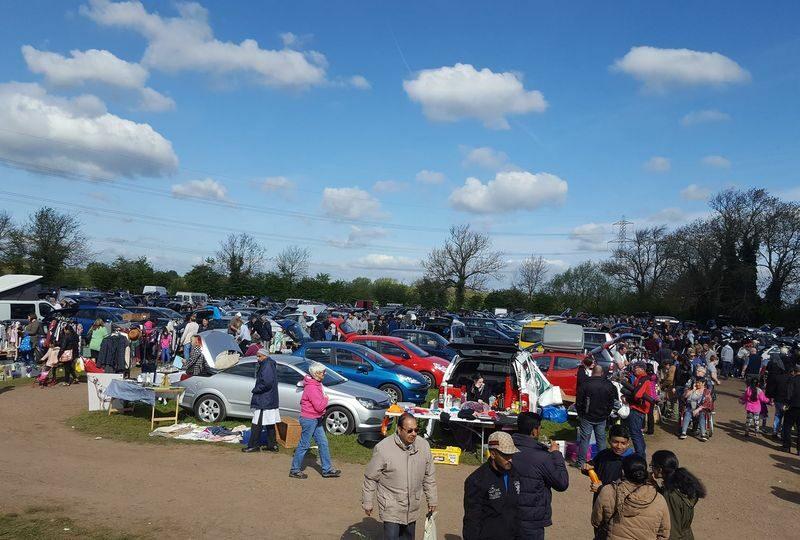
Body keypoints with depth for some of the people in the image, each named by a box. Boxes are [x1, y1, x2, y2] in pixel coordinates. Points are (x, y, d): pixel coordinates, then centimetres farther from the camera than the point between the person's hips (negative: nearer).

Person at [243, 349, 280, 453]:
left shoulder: (267, 366, -18)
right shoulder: (271, 365, 15)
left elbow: (266, 383, -26)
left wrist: (255, 390, -14)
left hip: (263, 401, -11)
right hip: (271, 401, 11)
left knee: (257, 424, -2)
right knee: (270, 425, 14)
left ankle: (253, 446, 5)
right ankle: (272, 445, 20)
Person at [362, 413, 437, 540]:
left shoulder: (423, 445, -6)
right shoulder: (383, 448, -19)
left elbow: (429, 476, 6)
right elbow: (371, 478, -9)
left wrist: (432, 500, 10)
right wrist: (368, 503, -3)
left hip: (412, 507, 5)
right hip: (391, 508, -4)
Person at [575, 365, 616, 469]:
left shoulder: (585, 384, -13)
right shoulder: (609, 385, -2)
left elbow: (579, 402, -7)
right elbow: (612, 402, 7)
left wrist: (580, 414, 7)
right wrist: (606, 414, 17)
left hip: (587, 417, -3)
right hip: (602, 418, 3)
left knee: (584, 439, 3)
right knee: (601, 439, 12)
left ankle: (581, 462, 6)